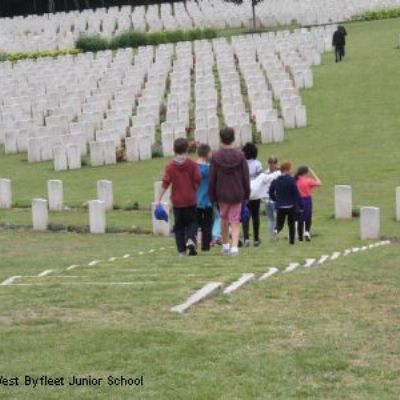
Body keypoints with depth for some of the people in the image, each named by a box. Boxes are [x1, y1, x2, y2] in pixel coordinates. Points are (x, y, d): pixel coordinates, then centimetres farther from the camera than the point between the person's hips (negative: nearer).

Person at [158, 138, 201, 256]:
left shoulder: (170, 166, -4)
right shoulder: (192, 164, -4)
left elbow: (165, 184, -8)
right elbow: (197, 181, -5)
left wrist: (159, 199, -5)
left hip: (177, 200, 0)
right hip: (190, 199, 0)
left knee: (179, 225, 9)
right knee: (192, 222, 13)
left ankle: (182, 250, 7)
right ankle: (191, 239, -15)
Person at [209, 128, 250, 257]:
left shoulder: (216, 157, -7)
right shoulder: (240, 156, -6)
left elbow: (212, 179, -4)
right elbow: (246, 177, -2)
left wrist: (212, 196, 4)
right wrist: (246, 194, 8)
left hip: (222, 194, 0)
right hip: (237, 194, 0)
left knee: (224, 218, 20)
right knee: (235, 221, 4)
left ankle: (225, 245, 25)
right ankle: (235, 246, -12)